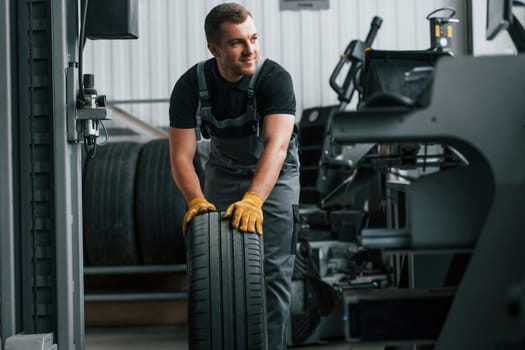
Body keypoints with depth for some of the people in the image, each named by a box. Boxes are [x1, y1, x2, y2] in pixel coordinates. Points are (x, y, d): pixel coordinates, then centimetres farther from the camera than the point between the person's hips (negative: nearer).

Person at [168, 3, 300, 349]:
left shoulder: (274, 78, -29)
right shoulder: (191, 86, -21)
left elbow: (276, 145, -42)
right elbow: (181, 155, -23)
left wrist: (253, 200, -56)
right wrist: (196, 200, -42)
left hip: (274, 177, -2)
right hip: (224, 175, 3)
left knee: (273, 272, -10)